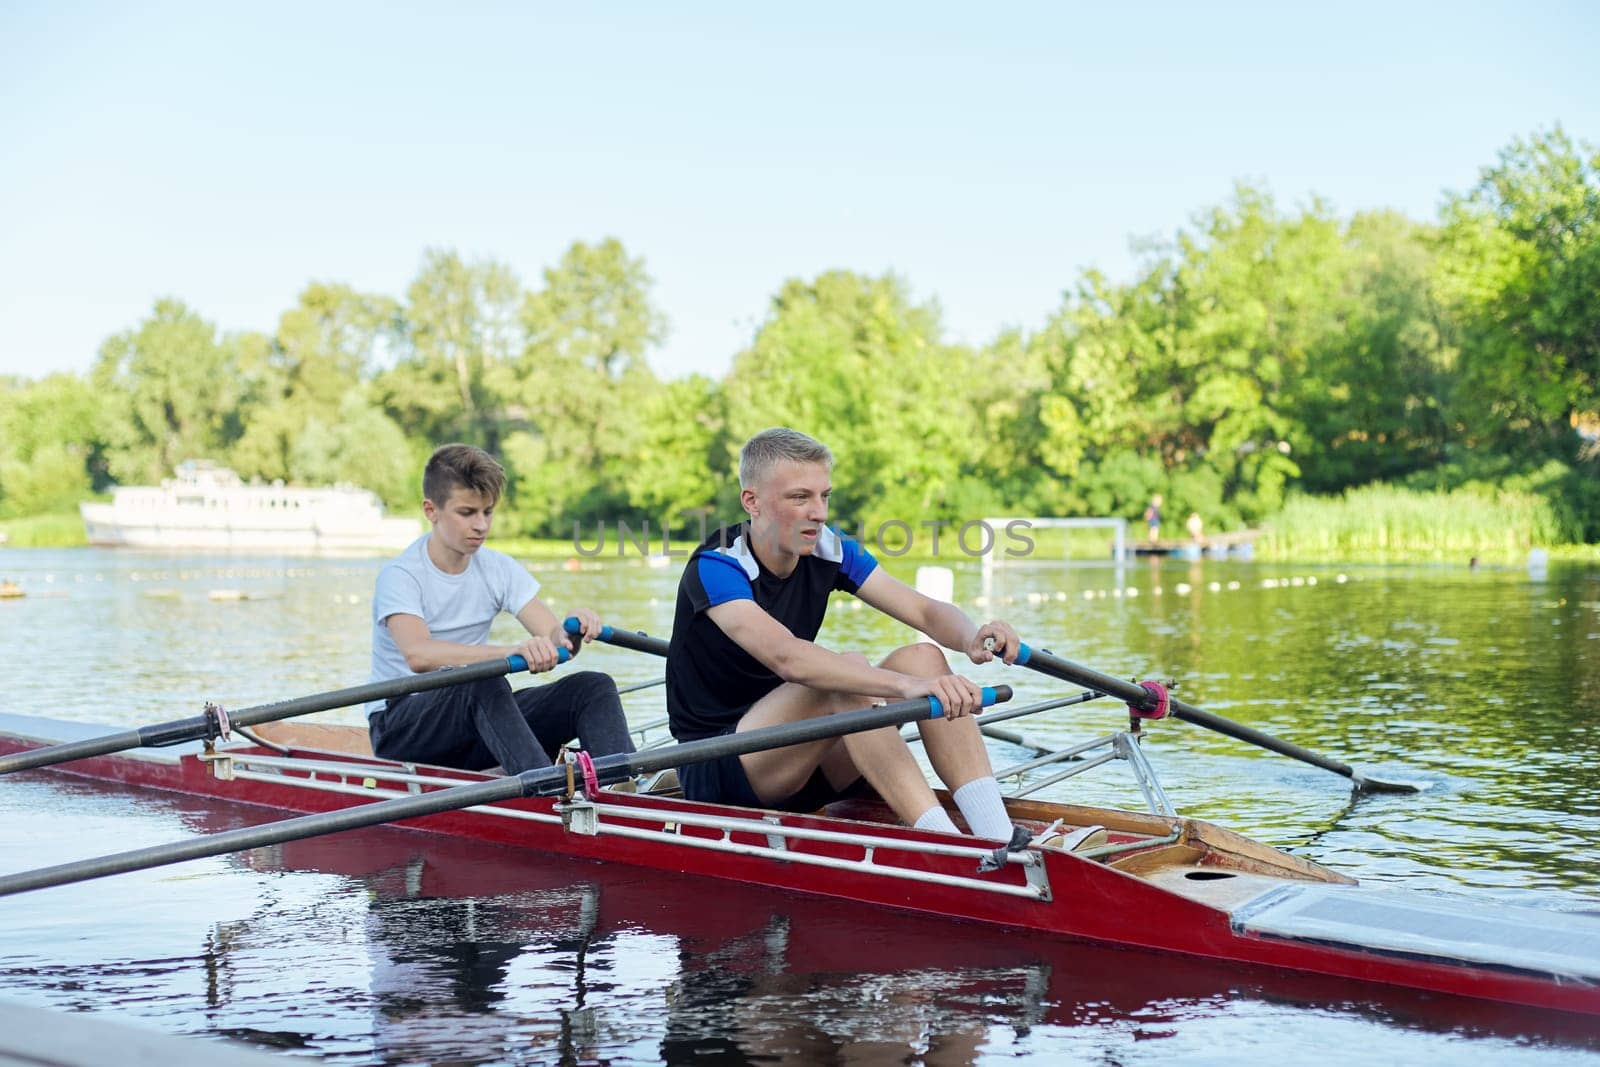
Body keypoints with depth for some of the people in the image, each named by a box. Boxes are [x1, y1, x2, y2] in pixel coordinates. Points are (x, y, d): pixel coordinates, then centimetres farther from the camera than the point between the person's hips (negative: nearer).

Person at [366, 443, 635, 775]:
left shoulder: (500, 569, 5)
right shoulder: (399, 576, -14)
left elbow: (553, 636, -7)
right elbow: (418, 655, -34)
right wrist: (511, 651, -48)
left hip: (476, 721, 6)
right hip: (399, 728, -6)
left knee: (594, 686, -15)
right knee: (484, 682, -37)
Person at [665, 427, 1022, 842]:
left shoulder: (828, 551, 0)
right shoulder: (714, 569, -21)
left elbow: (927, 610, -8)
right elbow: (785, 656, -39)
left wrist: (972, 638, -32)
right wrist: (907, 686, -49)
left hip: (802, 767, 7)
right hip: (712, 771, -7)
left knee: (923, 657, -14)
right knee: (848, 669, -31)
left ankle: (1001, 839, -27)